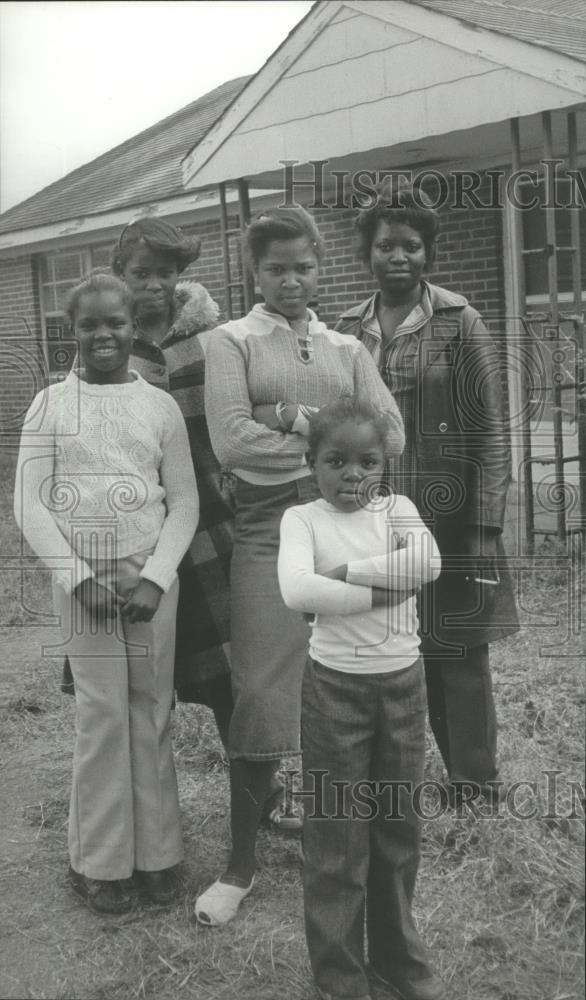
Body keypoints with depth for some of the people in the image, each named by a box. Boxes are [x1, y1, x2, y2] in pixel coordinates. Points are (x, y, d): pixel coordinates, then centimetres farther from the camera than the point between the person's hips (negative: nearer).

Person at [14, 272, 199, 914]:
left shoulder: (160, 406, 5)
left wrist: (155, 578, -9)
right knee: (102, 715, 0)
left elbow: (184, 503, 3)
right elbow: (30, 504, -1)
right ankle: (100, 861, 15)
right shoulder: (50, 405, 3)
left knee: (152, 712, 5)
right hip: (81, 578, -1)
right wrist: (80, 577, -10)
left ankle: (156, 852, 19)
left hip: (151, 577, 1)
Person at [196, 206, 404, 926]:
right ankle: (241, 863, 14)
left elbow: (389, 431, 1)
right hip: (269, 527, -3)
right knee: (261, 696, -1)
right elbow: (230, 441, -12)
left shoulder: (347, 348, 15)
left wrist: (298, 420, -9)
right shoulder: (232, 341, 4)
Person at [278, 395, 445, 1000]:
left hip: (403, 681, 3)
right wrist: (385, 590, -23)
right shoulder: (302, 518, -7)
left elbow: (428, 562, -21)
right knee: (337, 834, 5)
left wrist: (342, 572, -21)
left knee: (398, 824, 16)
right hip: (335, 684, -3)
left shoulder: (397, 509, 0)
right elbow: (296, 592, -25)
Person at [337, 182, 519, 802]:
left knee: (458, 653, 3)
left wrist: (487, 527, -12)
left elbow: (490, 429, -6)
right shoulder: (348, 331, 8)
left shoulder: (458, 322, -3)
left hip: (448, 520, -3)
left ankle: (474, 792, 18)